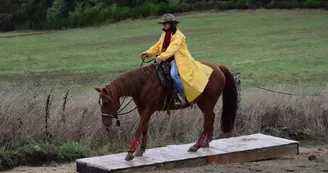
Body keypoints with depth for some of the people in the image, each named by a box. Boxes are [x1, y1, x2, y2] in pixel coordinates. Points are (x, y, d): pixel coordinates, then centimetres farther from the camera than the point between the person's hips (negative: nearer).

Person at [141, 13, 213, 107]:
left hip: (178, 59, -9)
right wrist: (148, 53, -4)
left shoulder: (178, 35, -13)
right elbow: (158, 46, 12)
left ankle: (182, 98, -27)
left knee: (173, 74, -33)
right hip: (168, 60, 9)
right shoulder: (164, 34, 13)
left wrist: (161, 57, -37)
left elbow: (172, 48, -26)